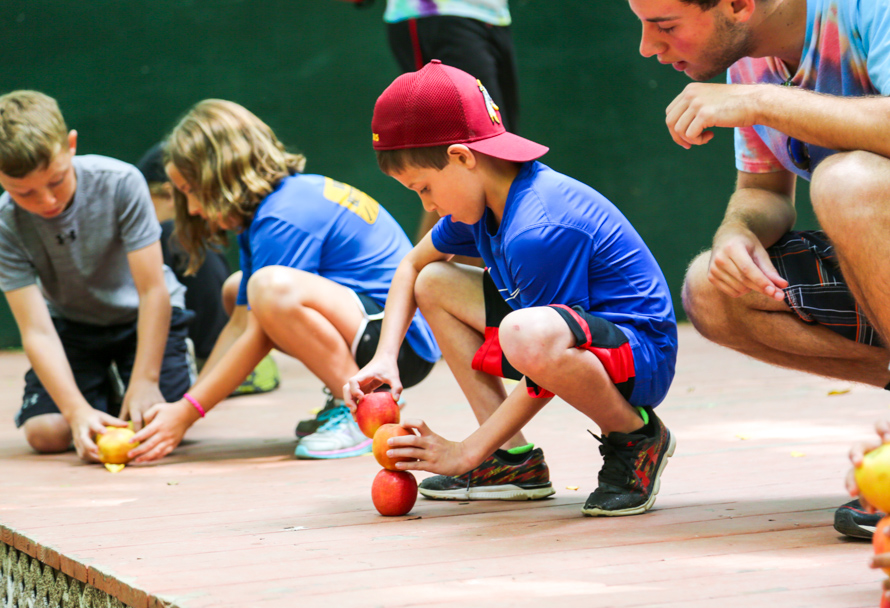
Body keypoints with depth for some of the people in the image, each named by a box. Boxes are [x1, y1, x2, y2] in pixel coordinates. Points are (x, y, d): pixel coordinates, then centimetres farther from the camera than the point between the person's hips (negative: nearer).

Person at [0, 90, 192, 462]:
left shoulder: (119, 183, -29)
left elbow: (153, 291, -24)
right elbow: (37, 331, -26)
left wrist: (144, 381, -29)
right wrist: (78, 410, -39)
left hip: (139, 316, -2)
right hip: (70, 323, 2)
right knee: (44, 434, -17)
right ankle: (102, 392, 16)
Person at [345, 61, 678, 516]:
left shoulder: (539, 231, -27)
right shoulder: (484, 200, 2)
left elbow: (543, 377, -24)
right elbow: (412, 265, 20)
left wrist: (469, 451, -17)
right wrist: (384, 358, 6)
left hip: (641, 355, -10)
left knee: (529, 335, -42)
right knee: (434, 285, 12)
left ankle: (636, 435, -11)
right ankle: (516, 461, 5)